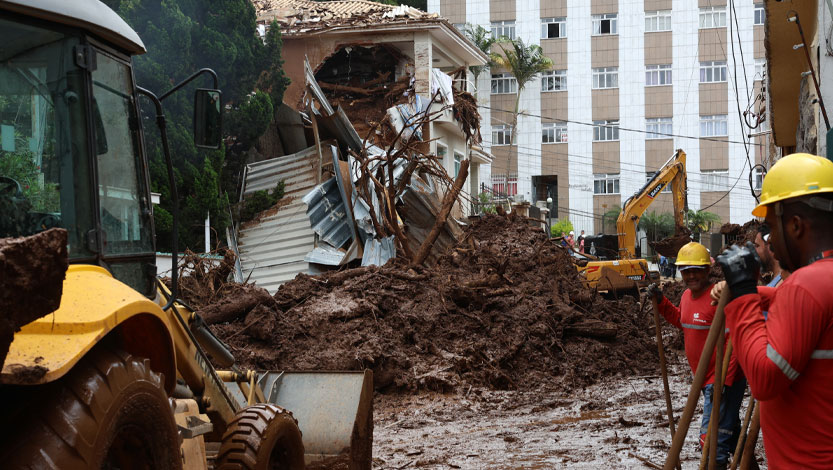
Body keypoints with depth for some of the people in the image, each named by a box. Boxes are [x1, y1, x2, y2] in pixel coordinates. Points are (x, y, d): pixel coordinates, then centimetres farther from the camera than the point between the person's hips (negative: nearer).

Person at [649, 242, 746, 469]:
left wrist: (723, 380, -27)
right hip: (706, 379, 9)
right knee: (729, 430, 24)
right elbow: (682, 321, 28)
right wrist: (661, 302, 14)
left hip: (723, 380, -9)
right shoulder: (687, 296, 6)